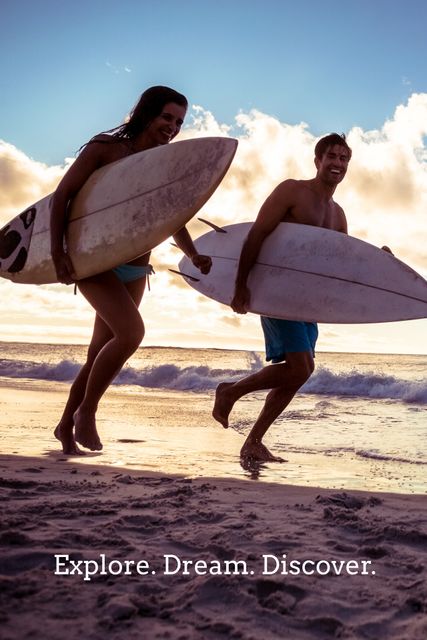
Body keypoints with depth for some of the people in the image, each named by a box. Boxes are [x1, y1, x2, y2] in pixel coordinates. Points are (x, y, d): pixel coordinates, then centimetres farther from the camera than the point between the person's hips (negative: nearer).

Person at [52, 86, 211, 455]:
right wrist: (58, 252, -17)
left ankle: (66, 425, 26)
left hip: (135, 270, 6)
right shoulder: (106, 148, -6)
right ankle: (86, 411, -6)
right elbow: (62, 195, -8)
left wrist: (193, 256, -5)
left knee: (100, 354, 9)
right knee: (131, 331, -25)